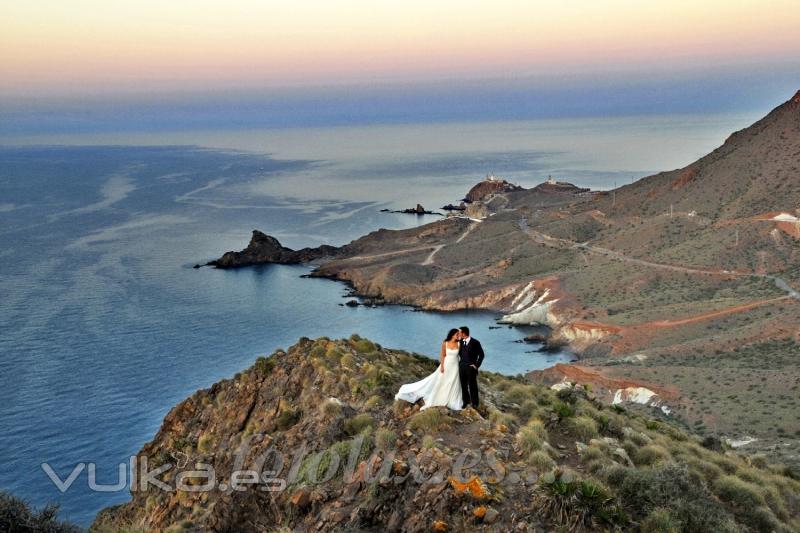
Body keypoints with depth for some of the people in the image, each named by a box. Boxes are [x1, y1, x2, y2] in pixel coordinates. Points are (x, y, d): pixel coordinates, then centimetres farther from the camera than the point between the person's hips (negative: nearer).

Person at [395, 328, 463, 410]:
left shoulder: (458, 344, -3)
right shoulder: (445, 344, -6)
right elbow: (442, 355, -5)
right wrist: (442, 366, -10)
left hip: (454, 366, 1)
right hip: (446, 365, -1)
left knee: (452, 385, 6)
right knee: (440, 382, 5)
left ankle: (450, 403, 15)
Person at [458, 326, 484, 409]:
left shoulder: (475, 342, -12)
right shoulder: (460, 342, 2)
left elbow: (481, 355, -6)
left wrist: (476, 365, -9)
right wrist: (461, 361, 9)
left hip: (471, 367, -4)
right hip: (462, 367, 4)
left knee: (472, 386, 5)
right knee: (463, 385, 9)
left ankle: (475, 403, 18)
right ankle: (465, 401, 22)